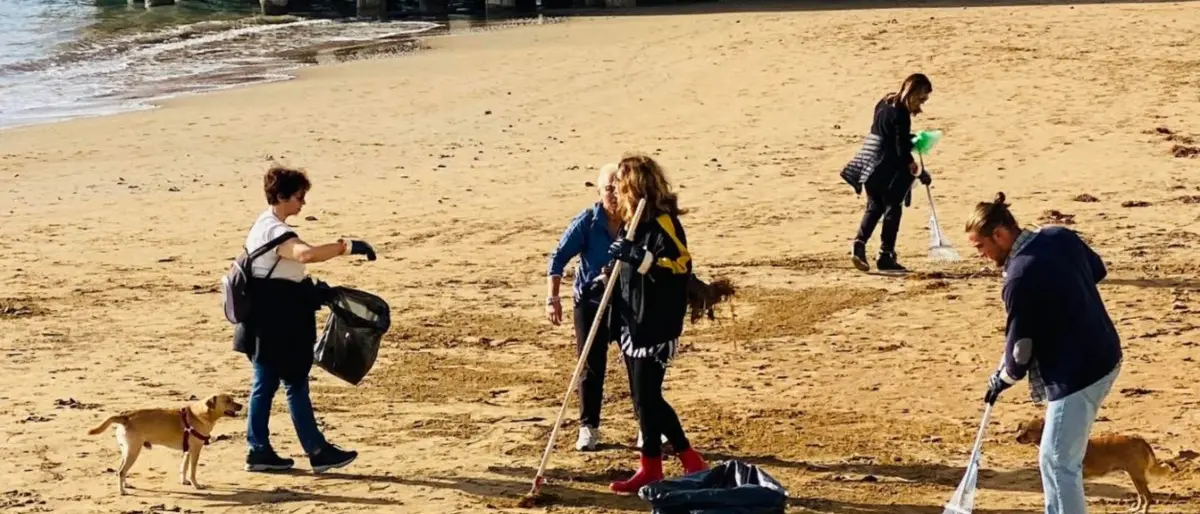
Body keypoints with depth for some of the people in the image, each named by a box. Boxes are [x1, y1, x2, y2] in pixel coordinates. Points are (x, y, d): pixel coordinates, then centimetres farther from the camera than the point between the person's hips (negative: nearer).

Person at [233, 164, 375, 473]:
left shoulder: (265, 226, 14)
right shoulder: (274, 231, -20)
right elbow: (306, 254, -40)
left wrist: (312, 289, 16)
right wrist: (346, 247, -40)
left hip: (272, 322, 10)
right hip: (277, 322, -10)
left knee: (265, 384, 12)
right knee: (295, 383, -3)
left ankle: (259, 451, 16)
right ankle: (318, 452, 3)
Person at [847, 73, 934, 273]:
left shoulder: (884, 104, 9)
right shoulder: (901, 114, -17)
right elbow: (902, 150, -18)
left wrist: (913, 140, 14)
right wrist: (919, 172, -8)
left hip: (869, 165, 8)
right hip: (888, 169, -8)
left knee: (874, 207, 15)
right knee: (892, 209, 3)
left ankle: (859, 243, -2)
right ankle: (885, 256, 5)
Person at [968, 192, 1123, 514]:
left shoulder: (1020, 276, -22)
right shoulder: (1061, 236, 2)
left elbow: (1021, 345, -13)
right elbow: (1098, 270, 19)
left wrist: (1003, 379, 5)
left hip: (1076, 373, -10)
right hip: (1103, 356, 10)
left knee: (1057, 462, -2)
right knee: (1062, 456, 20)